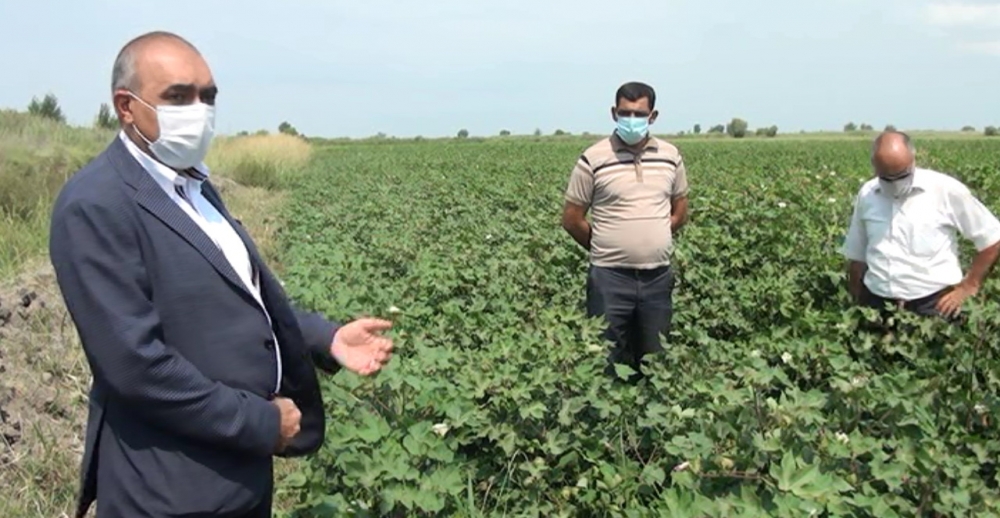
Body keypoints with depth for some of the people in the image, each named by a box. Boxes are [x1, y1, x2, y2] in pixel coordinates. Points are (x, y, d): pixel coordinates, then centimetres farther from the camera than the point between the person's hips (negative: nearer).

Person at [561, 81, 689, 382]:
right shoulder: (593, 159, -8)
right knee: (606, 361, 3)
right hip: (610, 277, -4)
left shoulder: (670, 156, 4)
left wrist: (653, 242, 9)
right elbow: (571, 220, -3)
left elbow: (680, 213, 16)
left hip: (658, 275, 4)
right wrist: (606, 249, 5)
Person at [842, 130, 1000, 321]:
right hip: (877, 304, 3)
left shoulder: (946, 189, -6)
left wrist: (968, 287, -1)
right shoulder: (866, 195, 4)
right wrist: (858, 305, 12)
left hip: (934, 306, -3)